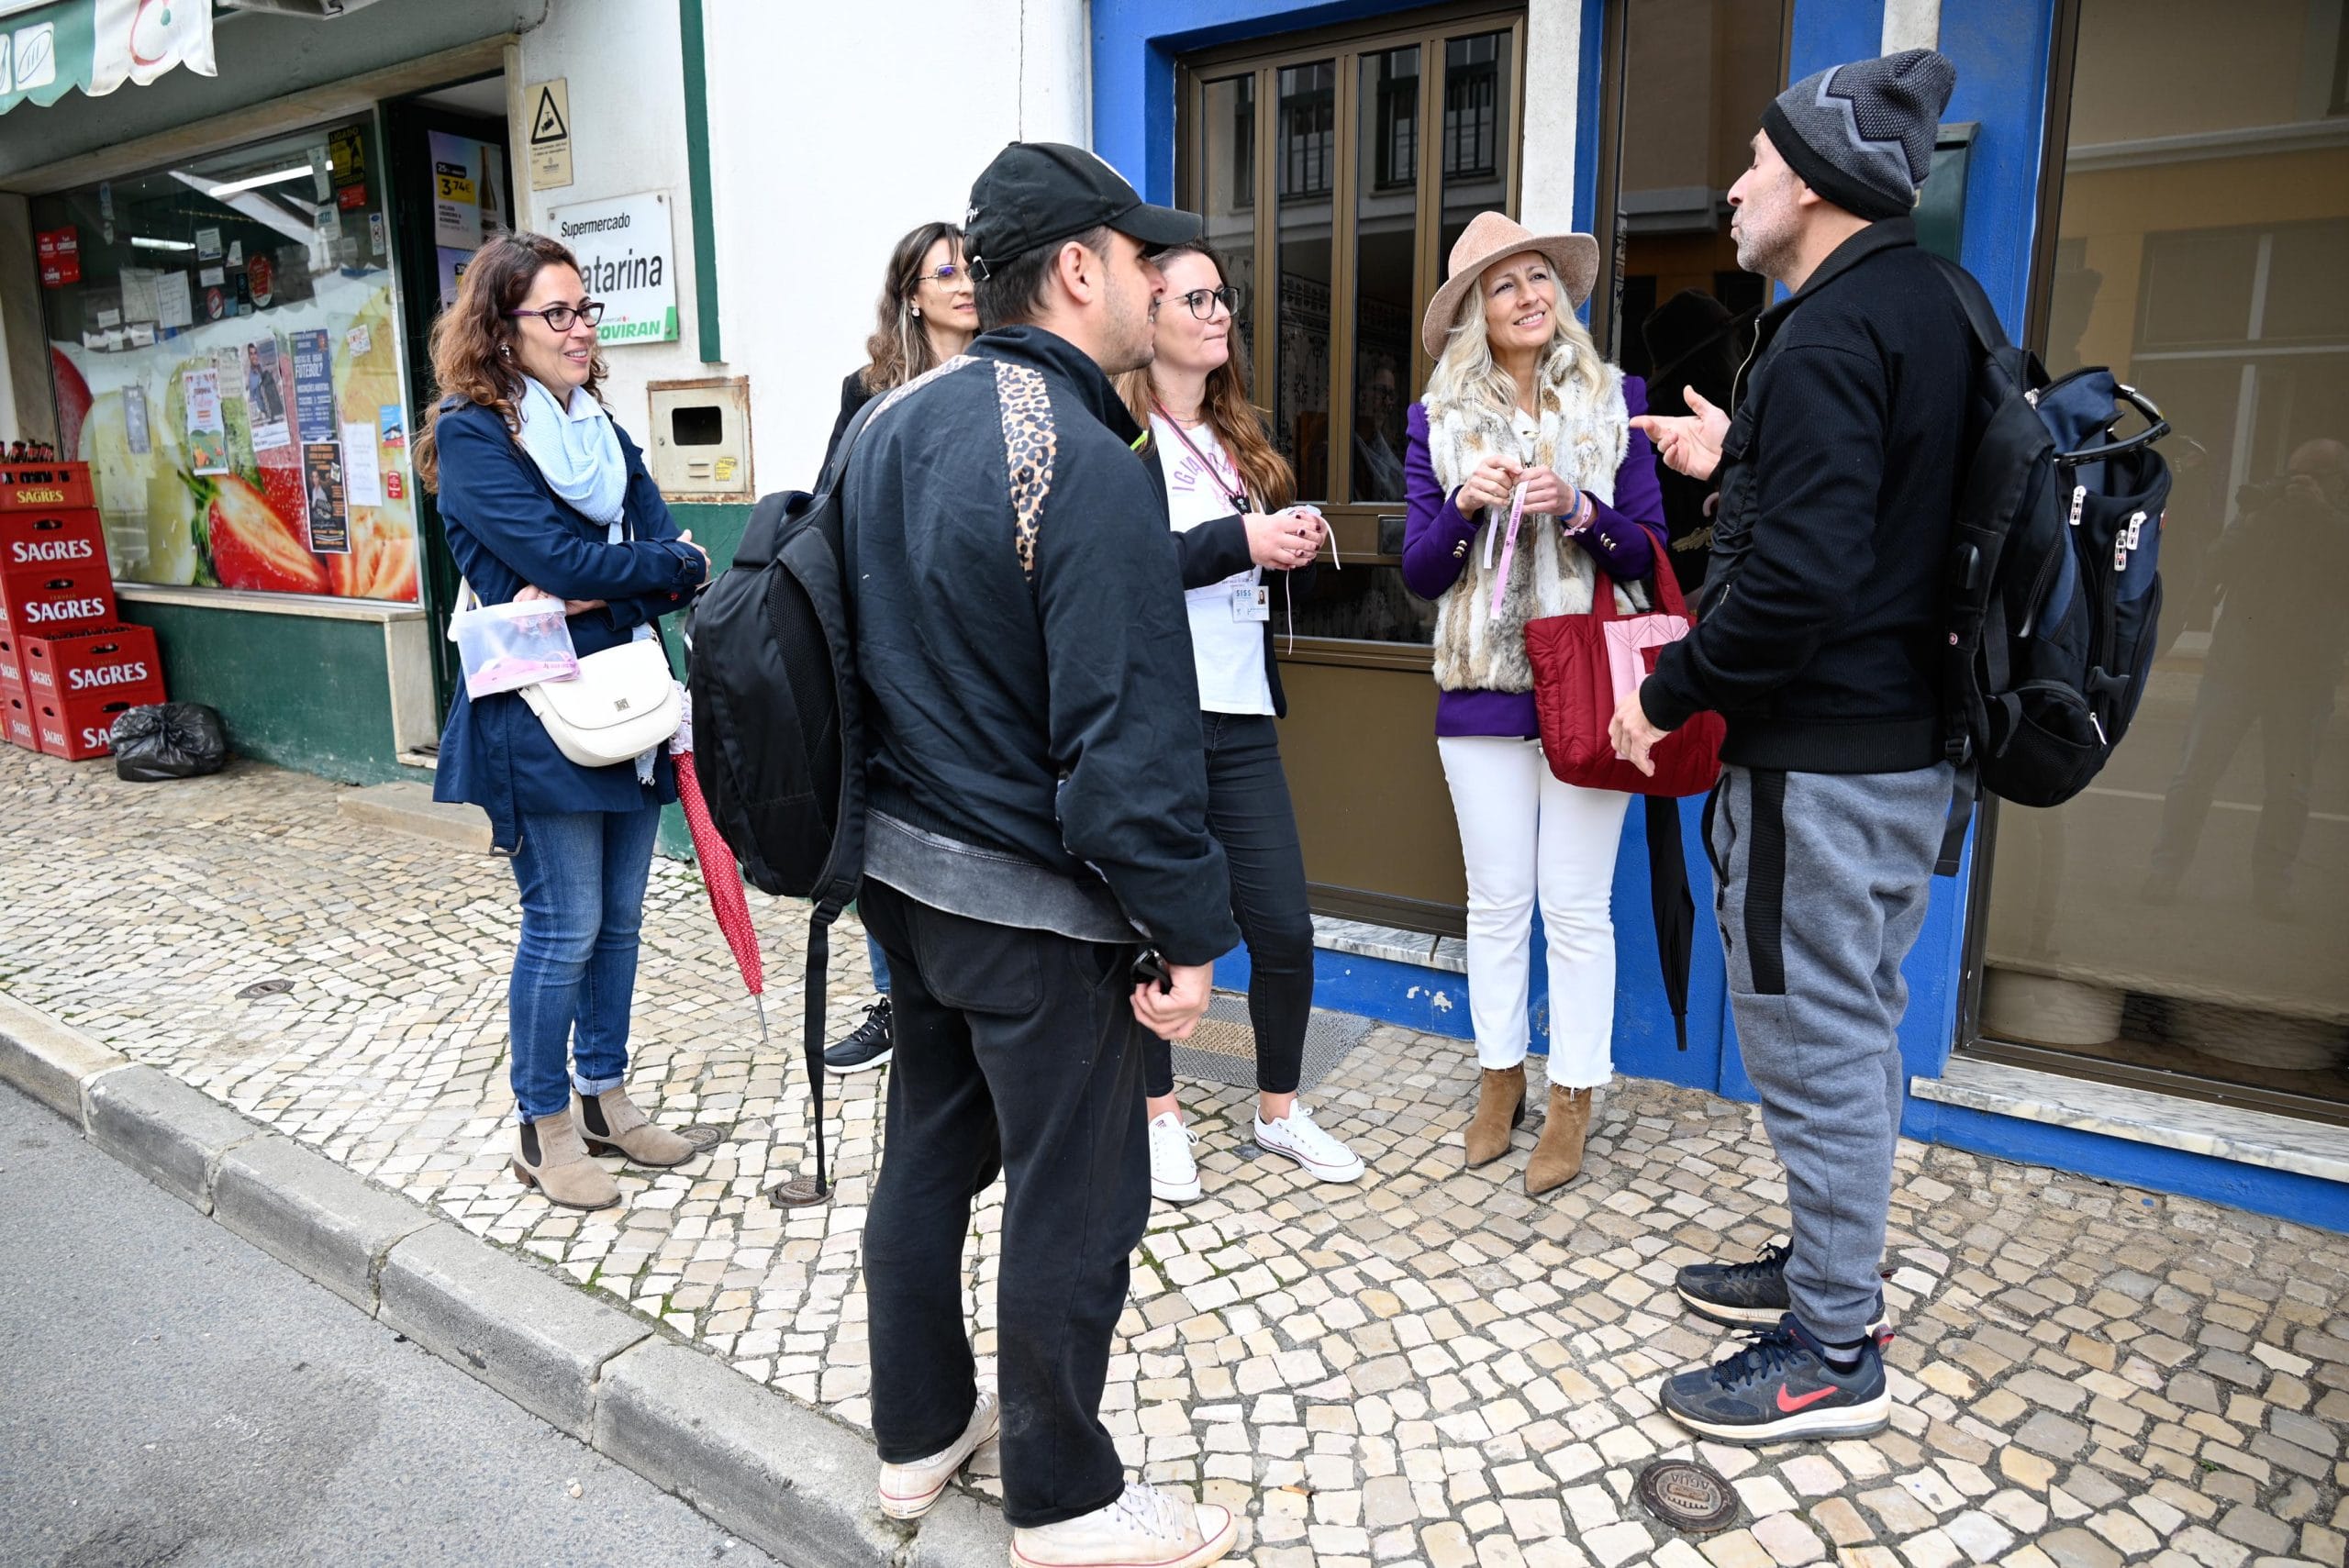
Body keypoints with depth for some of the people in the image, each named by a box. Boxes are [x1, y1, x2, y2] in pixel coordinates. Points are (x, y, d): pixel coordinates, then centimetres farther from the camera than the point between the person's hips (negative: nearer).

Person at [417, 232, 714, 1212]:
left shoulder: (603, 431, 14)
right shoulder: (472, 437, -7)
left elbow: (673, 558, 2)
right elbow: (560, 558, -20)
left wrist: (598, 593, -16)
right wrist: (671, 564, -8)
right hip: (537, 719, -7)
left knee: (618, 919, 14)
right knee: (564, 929, 0)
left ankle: (604, 1097, 30)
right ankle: (543, 1128, 17)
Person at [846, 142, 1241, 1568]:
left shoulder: (893, 422, 5)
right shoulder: (1091, 469, -22)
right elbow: (1130, 740, -25)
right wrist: (1187, 932, -14)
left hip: (901, 863, 9)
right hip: (1037, 907, -9)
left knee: (928, 1152, 22)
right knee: (1075, 1203, 9)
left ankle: (920, 1432, 42)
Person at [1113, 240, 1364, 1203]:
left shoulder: (1240, 437, 17)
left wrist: (1292, 551, 1)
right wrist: (1239, 540, -21)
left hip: (1241, 717, 6)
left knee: (1284, 925, 6)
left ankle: (1279, 1108, 28)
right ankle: (1159, 1111, 28)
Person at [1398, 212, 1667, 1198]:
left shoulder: (1615, 403, 4)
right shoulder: (1438, 421, 6)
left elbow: (1648, 552, 1)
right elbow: (1418, 572, 2)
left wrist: (1577, 507, -17)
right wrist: (1466, 505, -16)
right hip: (1482, 690, 1)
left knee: (1576, 904, 3)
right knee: (1496, 898, 9)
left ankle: (1573, 1100, 16)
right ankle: (1500, 1078, 25)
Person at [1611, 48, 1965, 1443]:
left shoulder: (1830, 336, -19)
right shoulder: (1928, 304, 13)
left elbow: (1799, 580, -27)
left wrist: (1674, 689, -15)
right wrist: (1739, 462, 21)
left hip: (1822, 762, -10)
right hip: (1907, 738, 11)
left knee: (1814, 1040, 0)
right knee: (1858, 1025, 19)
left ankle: (1833, 1357, 14)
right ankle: (1834, 1265, 36)